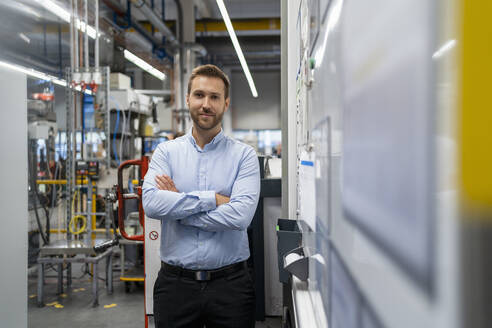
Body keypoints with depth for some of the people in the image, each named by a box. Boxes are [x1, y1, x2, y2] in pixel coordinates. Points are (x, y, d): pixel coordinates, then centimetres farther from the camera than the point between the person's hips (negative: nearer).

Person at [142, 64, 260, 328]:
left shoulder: (244, 155, -1)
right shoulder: (166, 152, 4)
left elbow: (240, 215, -16)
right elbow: (151, 203, -14)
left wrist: (176, 208, -11)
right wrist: (213, 198, -15)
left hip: (230, 283, -1)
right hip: (175, 284, 1)